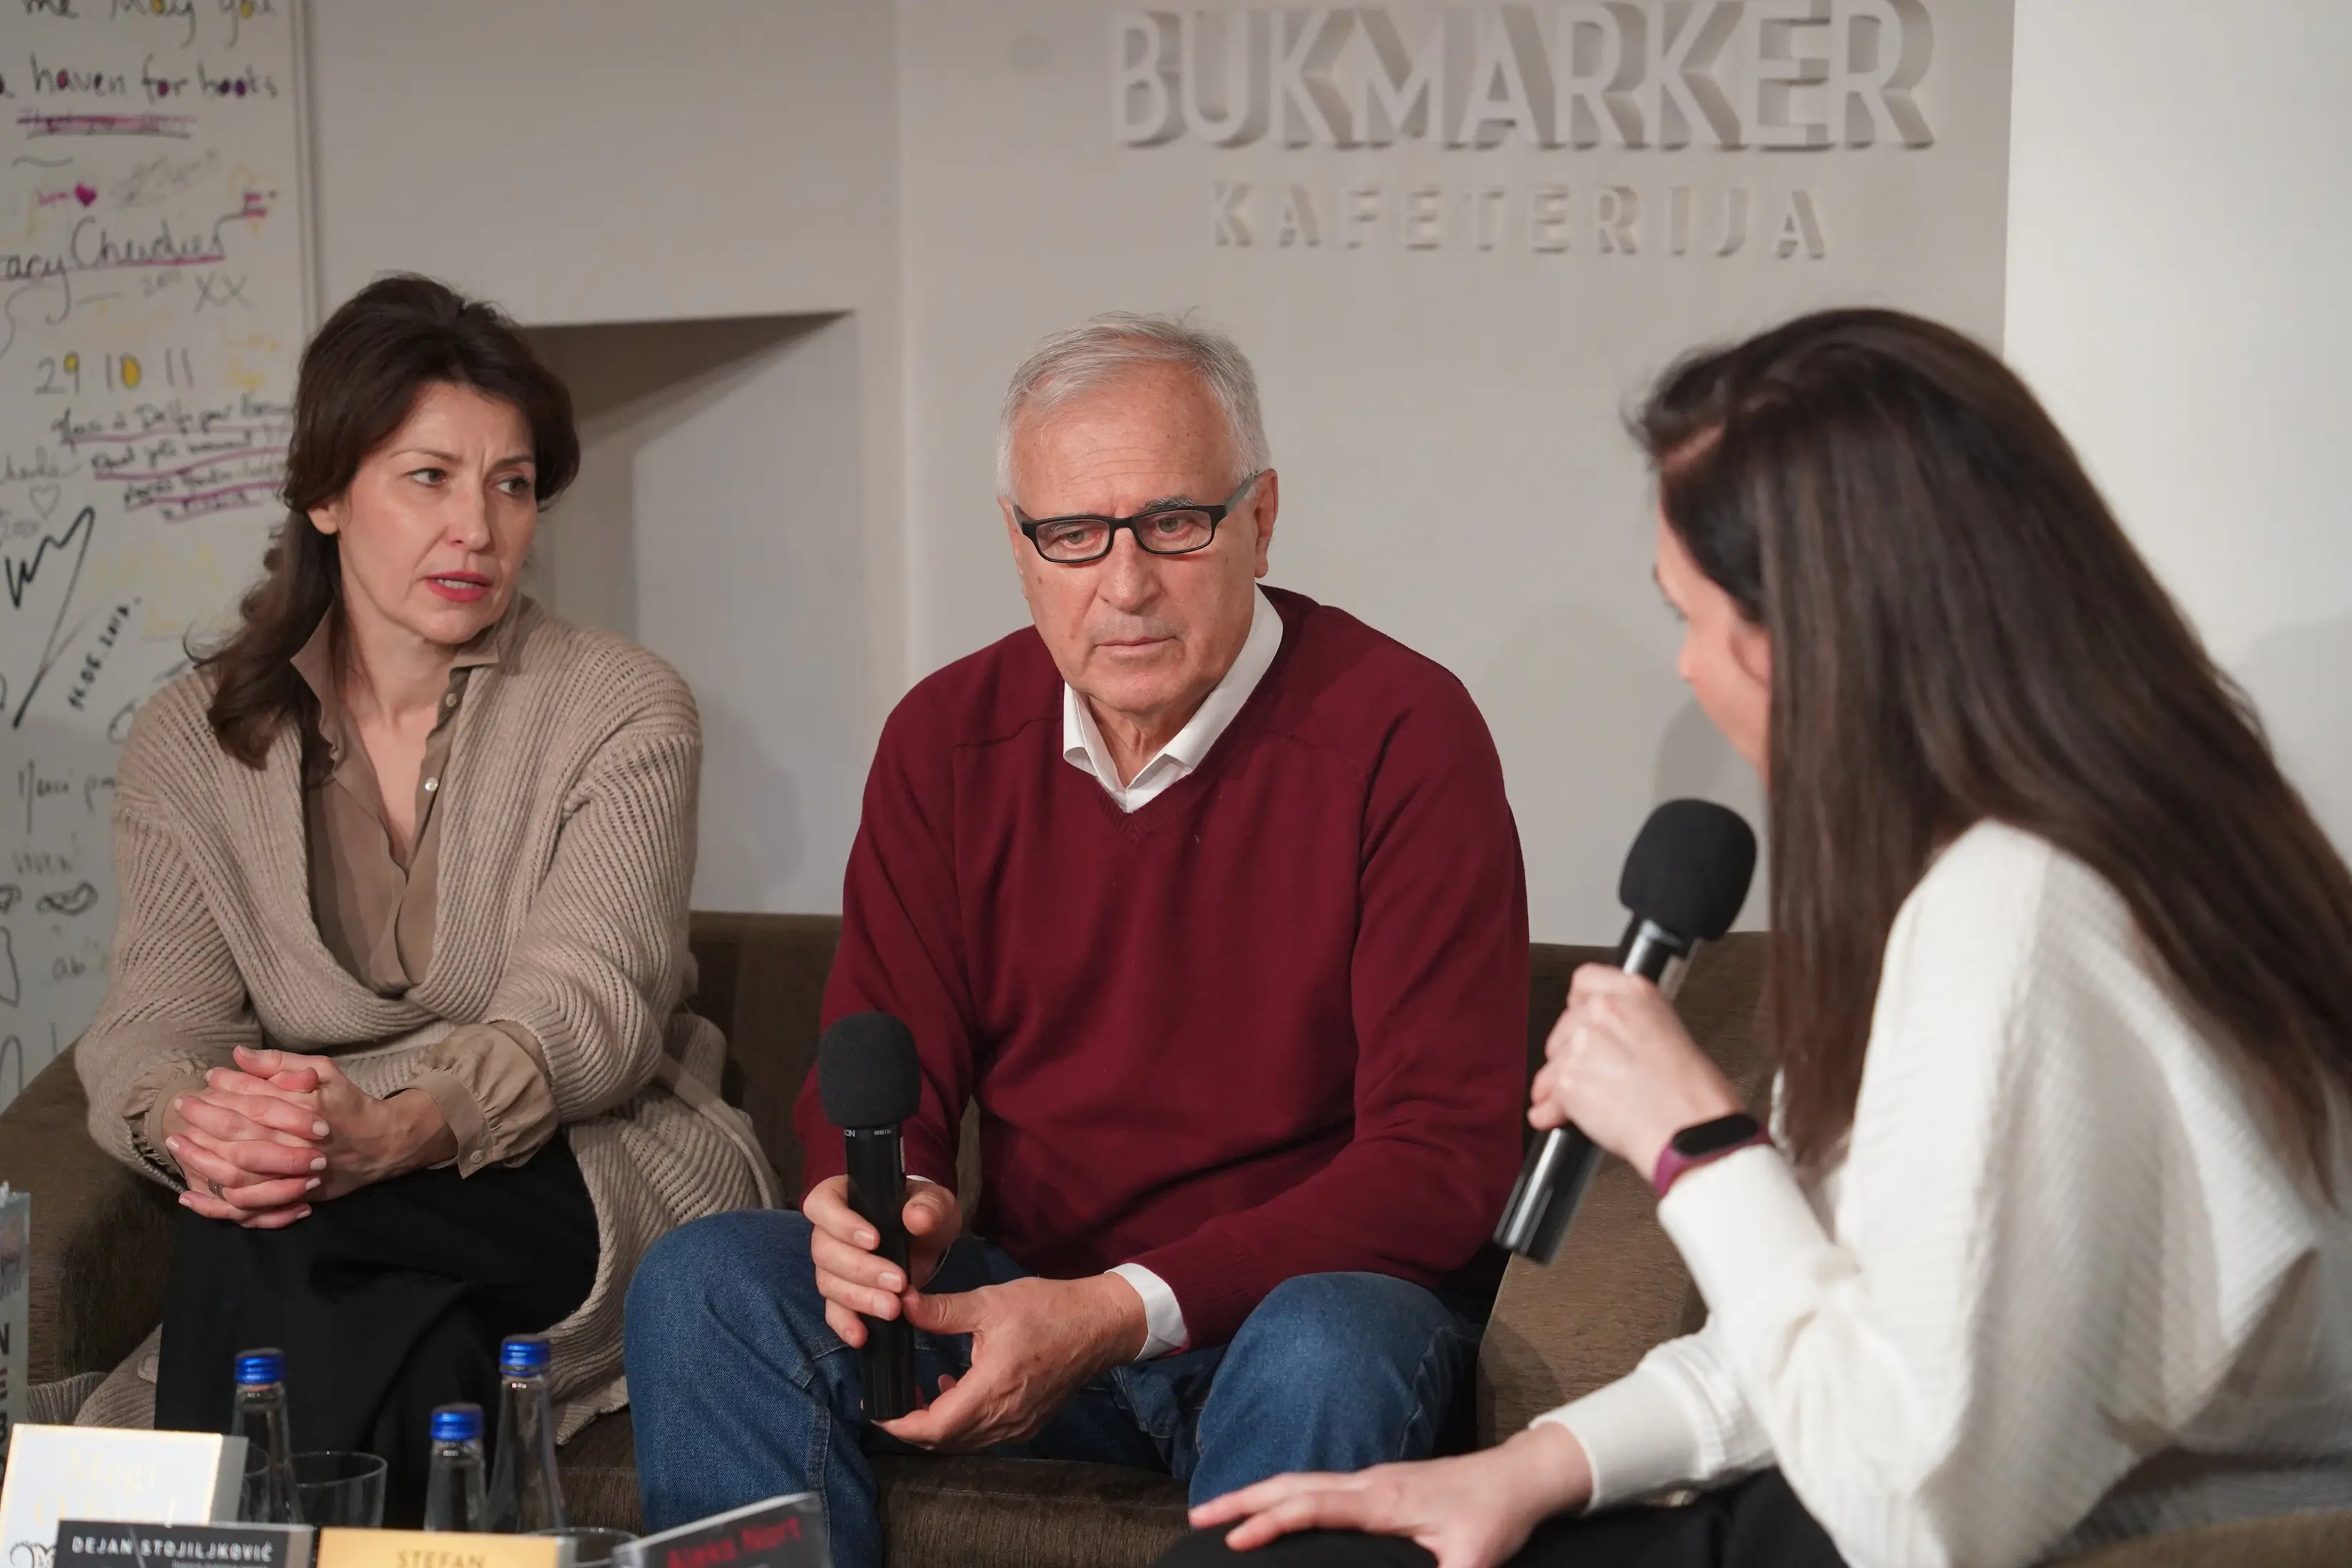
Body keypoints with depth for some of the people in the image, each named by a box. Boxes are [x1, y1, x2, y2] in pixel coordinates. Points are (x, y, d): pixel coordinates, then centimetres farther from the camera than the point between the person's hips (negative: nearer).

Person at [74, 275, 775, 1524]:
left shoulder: (623, 709, -1)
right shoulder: (194, 741, 8)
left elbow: (589, 1007, -15)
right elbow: (156, 1020, -3)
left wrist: (392, 1131, -36)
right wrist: (187, 1123, -31)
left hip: (590, 1178, -2)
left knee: (262, 1232, -30)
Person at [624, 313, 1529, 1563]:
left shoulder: (1400, 734, -12)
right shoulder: (946, 736, 4)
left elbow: (1442, 1153, -16)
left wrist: (1127, 1311, -26)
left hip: (1313, 1286, -4)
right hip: (1025, 1304, 4)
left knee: (1324, 1352, -38)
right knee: (703, 1284, -19)